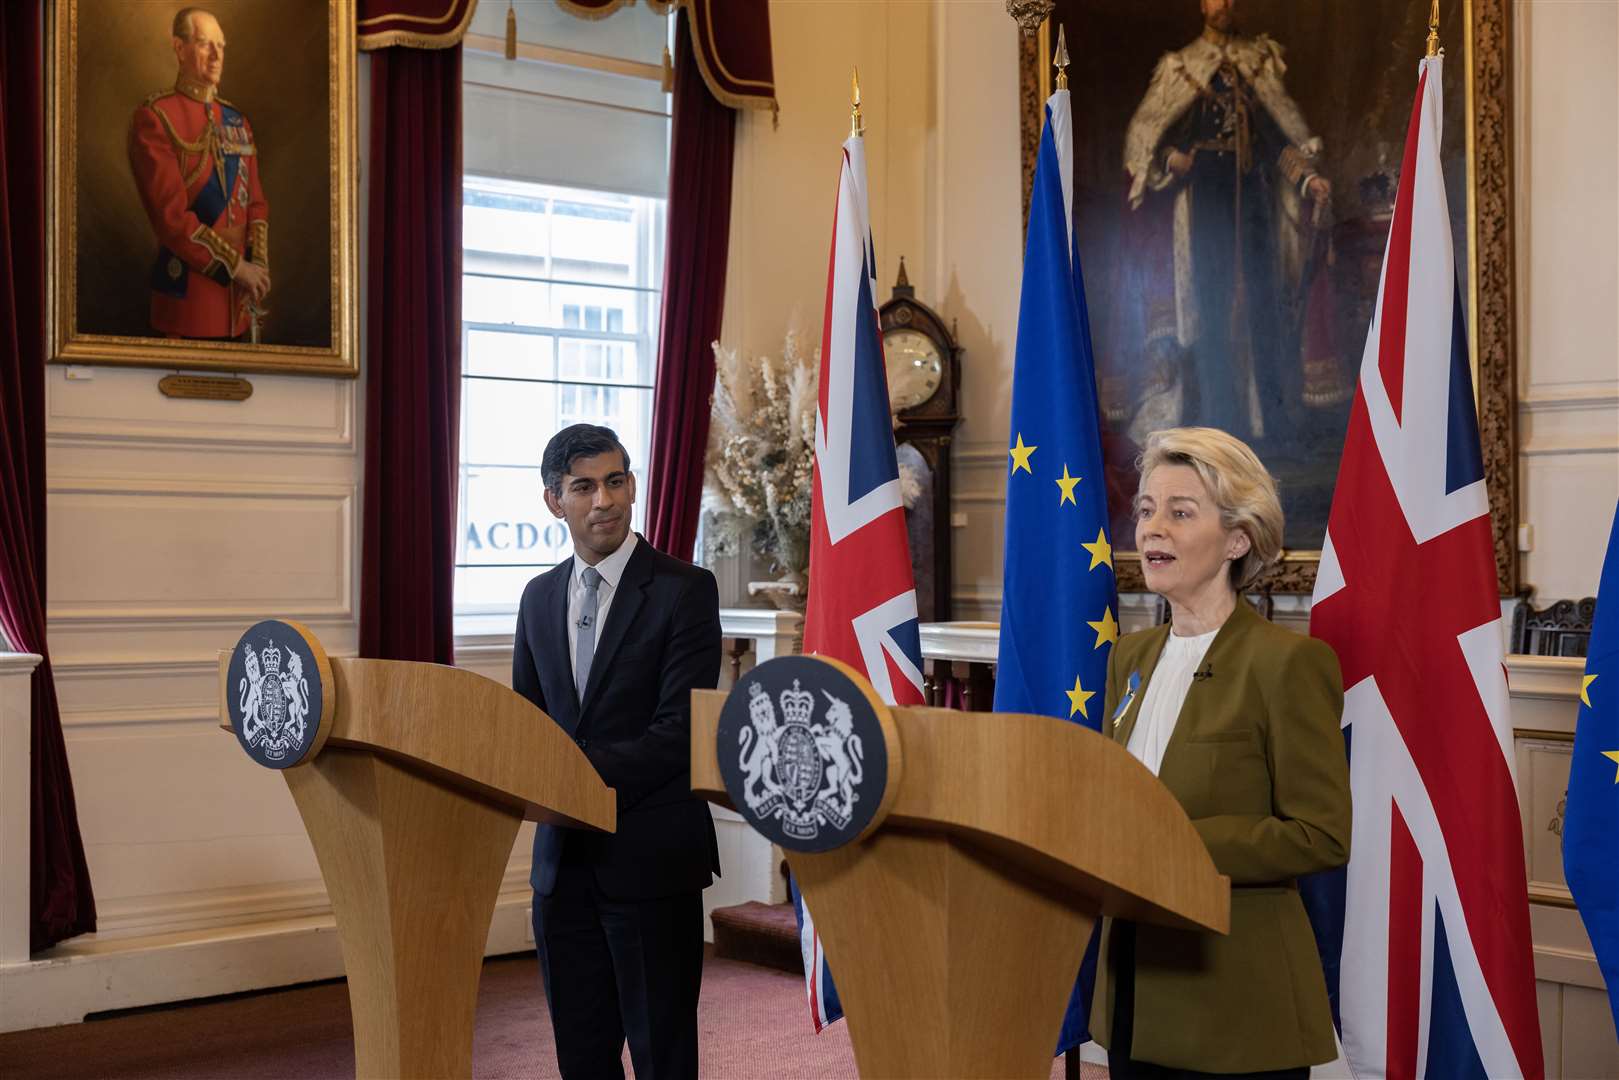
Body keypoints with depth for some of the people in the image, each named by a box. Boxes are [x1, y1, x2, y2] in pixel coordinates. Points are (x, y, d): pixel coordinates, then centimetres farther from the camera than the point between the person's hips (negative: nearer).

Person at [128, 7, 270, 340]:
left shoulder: (236, 120, 12)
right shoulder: (154, 118, -9)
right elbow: (171, 215, -16)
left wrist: (258, 263, -3)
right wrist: (237, 266, -15)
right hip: (188, 294, -6)